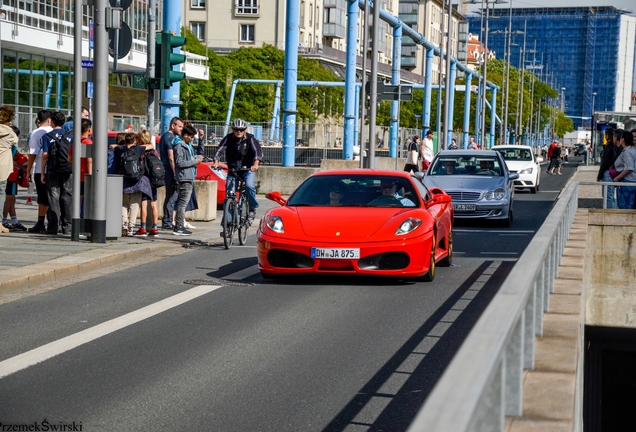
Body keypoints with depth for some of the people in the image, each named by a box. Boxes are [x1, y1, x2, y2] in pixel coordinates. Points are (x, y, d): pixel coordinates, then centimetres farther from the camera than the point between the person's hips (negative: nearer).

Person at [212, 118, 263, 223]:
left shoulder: (250, 139, -8)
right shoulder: (228, 138, -4)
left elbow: (258, 151, -20)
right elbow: (220, 150, -15)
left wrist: (255, 164, -39)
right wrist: (216, 162, -34)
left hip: (248, 169, -2)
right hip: (233, 169, 2)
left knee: (249, 186, -29)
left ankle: (253, 208, -3)